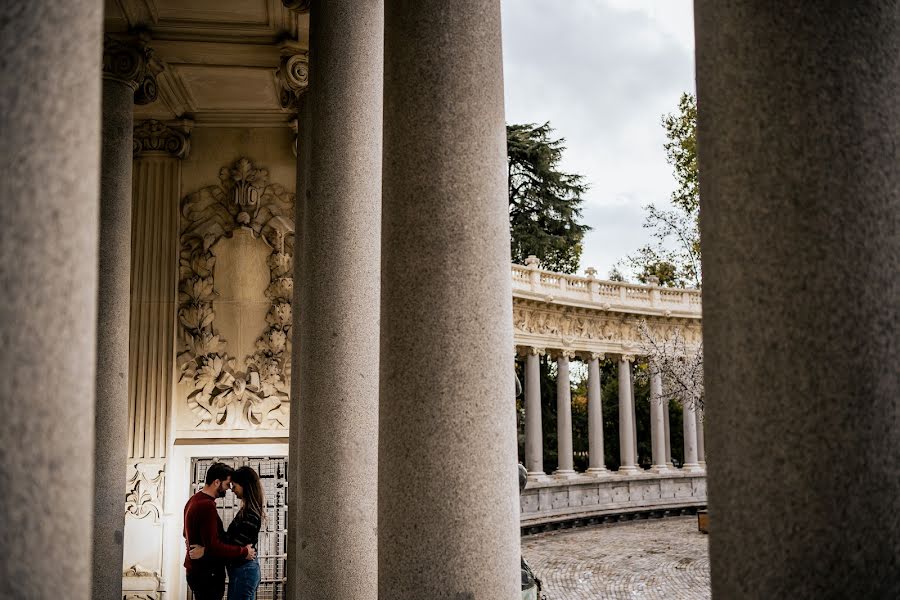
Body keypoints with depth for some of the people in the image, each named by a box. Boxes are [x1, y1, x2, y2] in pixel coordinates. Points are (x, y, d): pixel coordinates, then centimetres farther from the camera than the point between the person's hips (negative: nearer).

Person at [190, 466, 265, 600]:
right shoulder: (247, 510, 11)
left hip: (242, 571, -10)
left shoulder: (251, 514, -19)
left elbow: (236, 545, -22)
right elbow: (231, 537, 14)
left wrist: (204, 550, -20)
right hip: (248, 569, 10)